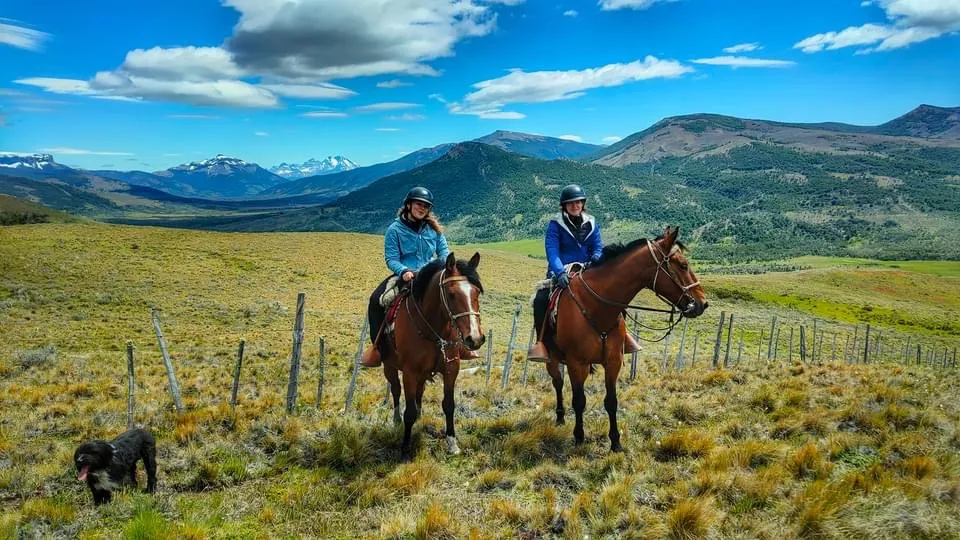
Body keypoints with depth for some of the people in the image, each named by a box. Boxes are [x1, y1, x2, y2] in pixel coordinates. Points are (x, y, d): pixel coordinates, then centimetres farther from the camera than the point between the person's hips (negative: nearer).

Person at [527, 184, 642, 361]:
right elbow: (552, 251, -18)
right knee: (541, 299, -26)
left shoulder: (591, 223, 7)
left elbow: (598, 246, 4)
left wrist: (597, 257, -21)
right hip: (561, 272, -4)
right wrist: (560, 272, -34)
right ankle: (540, 342, -17)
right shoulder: (556, 224, -6)